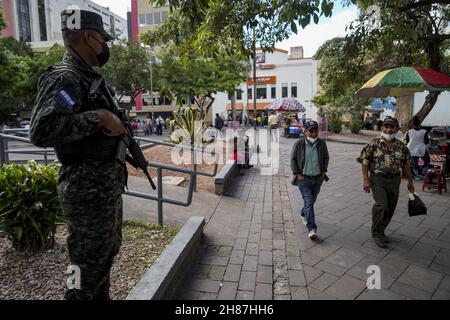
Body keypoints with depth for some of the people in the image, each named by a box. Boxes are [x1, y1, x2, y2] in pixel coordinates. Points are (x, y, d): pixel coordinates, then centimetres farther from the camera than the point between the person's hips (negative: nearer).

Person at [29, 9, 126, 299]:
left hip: (108, 185, 10)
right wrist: (100, 117, -25)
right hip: (89, 189, -10)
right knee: (90, 262, 5)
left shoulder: (90, 77, 14)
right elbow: (42, 131, -31)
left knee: (108, 251, 24)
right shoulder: (65, 77, -16)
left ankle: (102, 295, 43)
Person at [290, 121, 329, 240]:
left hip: (318, 179, 4)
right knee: (308, 202, -11)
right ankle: (312, 229, -9)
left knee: (311, 201, 18)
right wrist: (297, 174, -9)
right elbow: (293, 160, -2)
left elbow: (326, 157, 14)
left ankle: (303, 214, 48)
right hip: (304, 179, -4)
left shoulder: (322, 143, 0)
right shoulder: (299, 144, -9)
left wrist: (324, 171, 6)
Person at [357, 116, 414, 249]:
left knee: (390, 208, 9)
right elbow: (364, 162, -6)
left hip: (394, 180, 4)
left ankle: (381, 231, 28)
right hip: (378, 179, -4)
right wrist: (366, 179, -11)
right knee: (381, 205, -16)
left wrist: (410, 181, 14)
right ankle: (376, 233, 1)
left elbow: (406, 165, 14)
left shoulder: (401, 147, 6)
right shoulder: (374, 144, -5)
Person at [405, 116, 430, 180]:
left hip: (412, 150, 3)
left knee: (415, 163, 14)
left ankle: (416, 176, 17)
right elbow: (427, 142, -5)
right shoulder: (424, 132, -12)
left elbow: (407, 141, 7)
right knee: (427, 161, 20)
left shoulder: (409, 132, -4)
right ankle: (422, 174, 20)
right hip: (421, 150, -2)